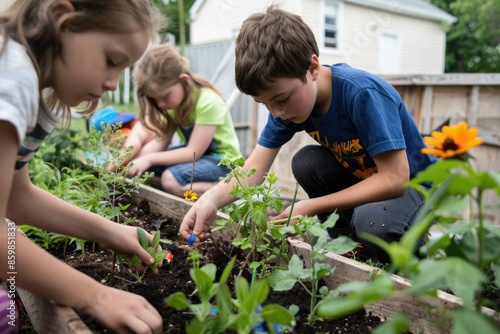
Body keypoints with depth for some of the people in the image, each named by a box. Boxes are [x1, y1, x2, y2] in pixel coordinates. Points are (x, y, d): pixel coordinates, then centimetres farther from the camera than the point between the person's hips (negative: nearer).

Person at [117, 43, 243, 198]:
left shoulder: (208, 102, -27)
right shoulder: (171, 98, -3)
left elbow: (193, 152, -25)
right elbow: (161, 141, -7)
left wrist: (149, 159, -26)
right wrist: (124, 159, -22)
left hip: (222, 158, -8)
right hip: (193, 152, 8)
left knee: (171, 179, -31)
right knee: (137, 164, -6)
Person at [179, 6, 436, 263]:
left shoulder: (362, 94, -32)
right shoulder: (287, 98, -12)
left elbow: (395, 178, -30)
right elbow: (256, 165, -16)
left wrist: (311, 208, -29)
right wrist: (211, 199, -36)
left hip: (412, 183, -6)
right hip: (362, 179, 6)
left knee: (372, 222, -35)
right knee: (305, 162, -18)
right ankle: (347, 239, 0)